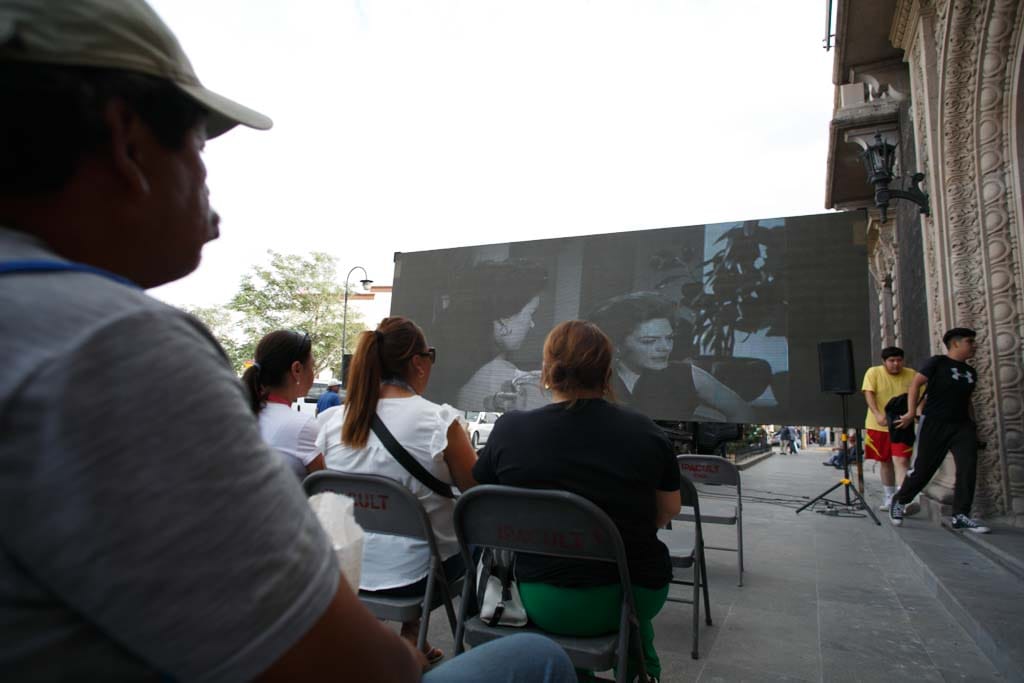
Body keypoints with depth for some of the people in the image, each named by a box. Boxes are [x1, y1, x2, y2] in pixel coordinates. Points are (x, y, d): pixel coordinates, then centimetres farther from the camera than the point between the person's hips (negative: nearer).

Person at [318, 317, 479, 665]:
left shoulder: (334, 421, -5)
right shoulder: (438, 420, -19)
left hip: (347, 569, 5)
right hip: (412, 572, -5)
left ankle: (411, 637, 32)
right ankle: (411, 633, 29)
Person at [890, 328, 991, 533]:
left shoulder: (971, 372, 16)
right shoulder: (937, 362, -3)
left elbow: (967, 401, 23)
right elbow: (915, 383, -8)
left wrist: (973, 424, 16)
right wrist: (911, 412, -17)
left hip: (962, 425, 6)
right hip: (934, 423, -6)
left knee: (968, 467, -11)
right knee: (923, 469, -1)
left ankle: (960, 517, -4)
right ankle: (898, 501, 20)